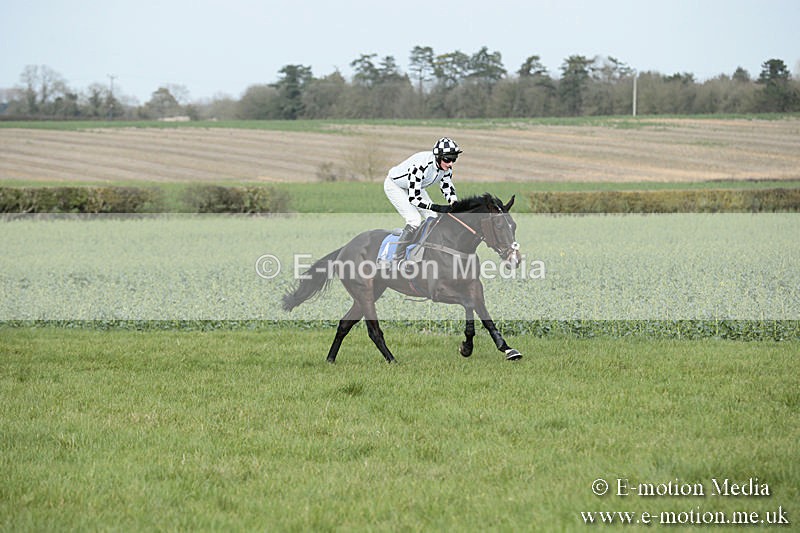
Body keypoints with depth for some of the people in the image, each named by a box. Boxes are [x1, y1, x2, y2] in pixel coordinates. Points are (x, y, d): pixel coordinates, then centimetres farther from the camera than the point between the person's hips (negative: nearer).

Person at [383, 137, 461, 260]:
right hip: (395, 186, -8)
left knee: (433, 218, -2)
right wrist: (437, 208, -45)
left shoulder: (446, 166, -20)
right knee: (414, 220, -21)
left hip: (416, 187, 8)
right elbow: (413, 198, -40)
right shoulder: (420, 166, -42)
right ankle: (398, 258, -14)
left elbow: (447, 187, -5)